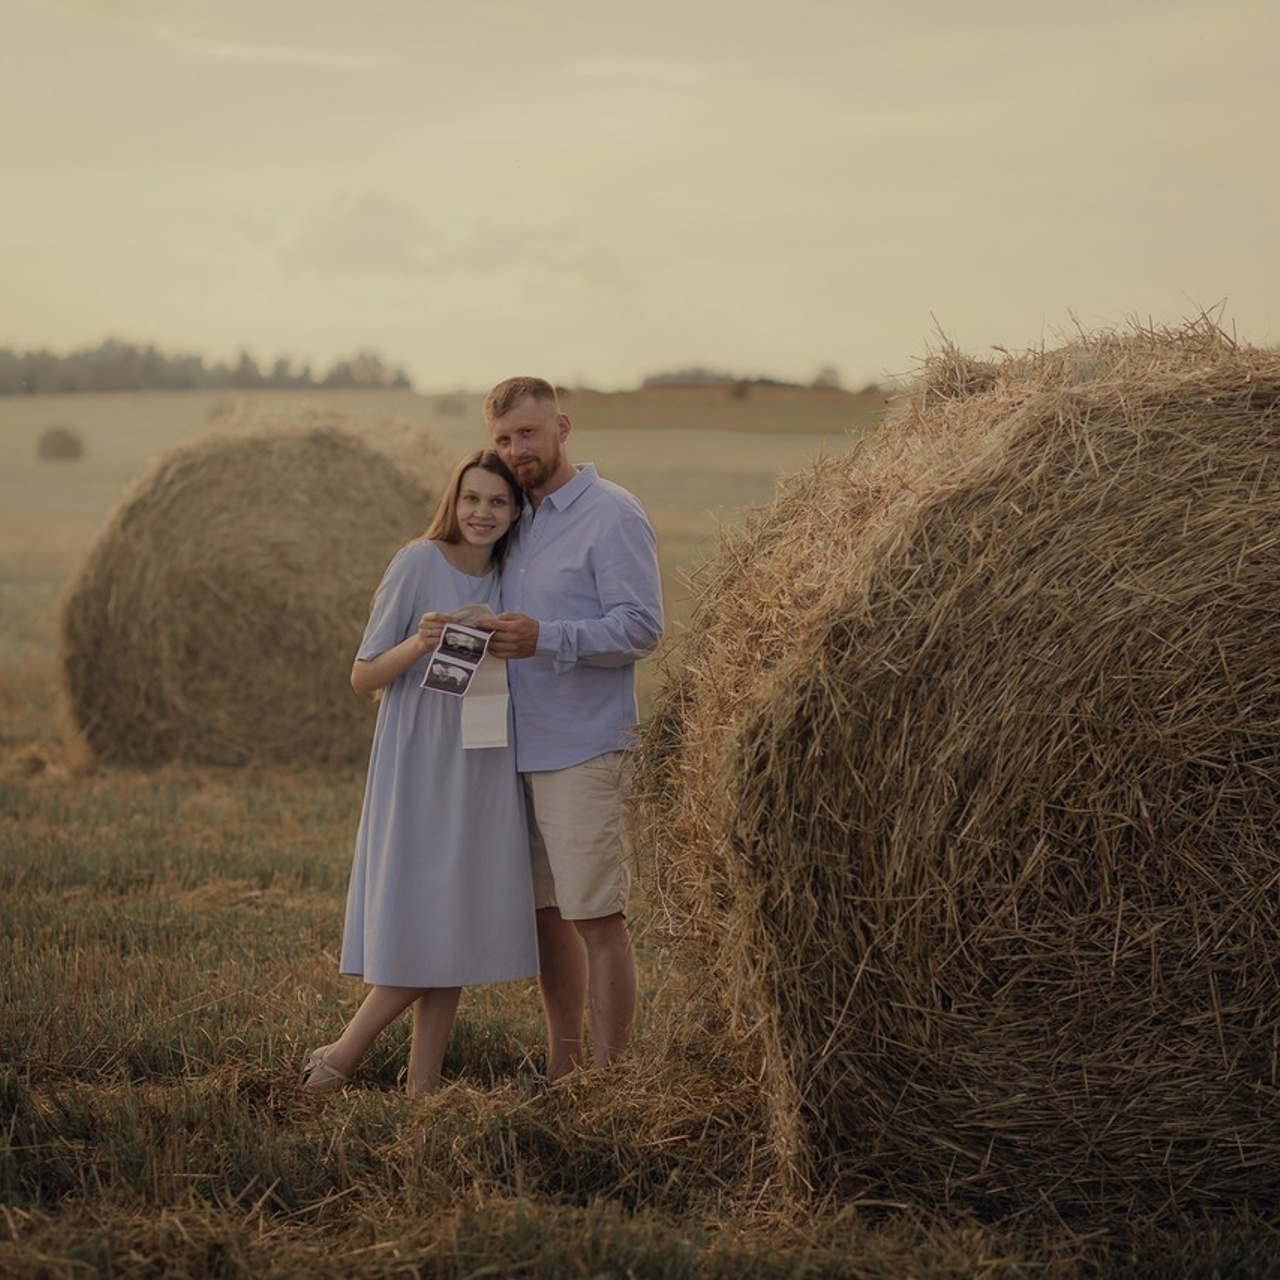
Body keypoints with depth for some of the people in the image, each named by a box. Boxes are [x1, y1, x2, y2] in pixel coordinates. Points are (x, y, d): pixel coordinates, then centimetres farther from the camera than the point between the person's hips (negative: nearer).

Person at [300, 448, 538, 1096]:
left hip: (484, 775, 6)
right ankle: (336, 1059, 8)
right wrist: (419, 643, -24)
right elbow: (363, 677, -8)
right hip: (418, 772, -6)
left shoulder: (509, 577, 9)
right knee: (420, 936, -9)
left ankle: (421, 1089, 12)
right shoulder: (419, 562, -9)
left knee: (459, 935, 6)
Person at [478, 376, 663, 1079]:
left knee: (595, 916, -6)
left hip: (584, 750, -8)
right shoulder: (520, 520, 17)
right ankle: (561, 1069, 21)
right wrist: (490, 637, 7)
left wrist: (545, 638, -25)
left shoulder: (612, 515, -7)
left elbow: (642, 626, -15)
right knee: (547, 912, 12)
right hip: (522, 749, 8)